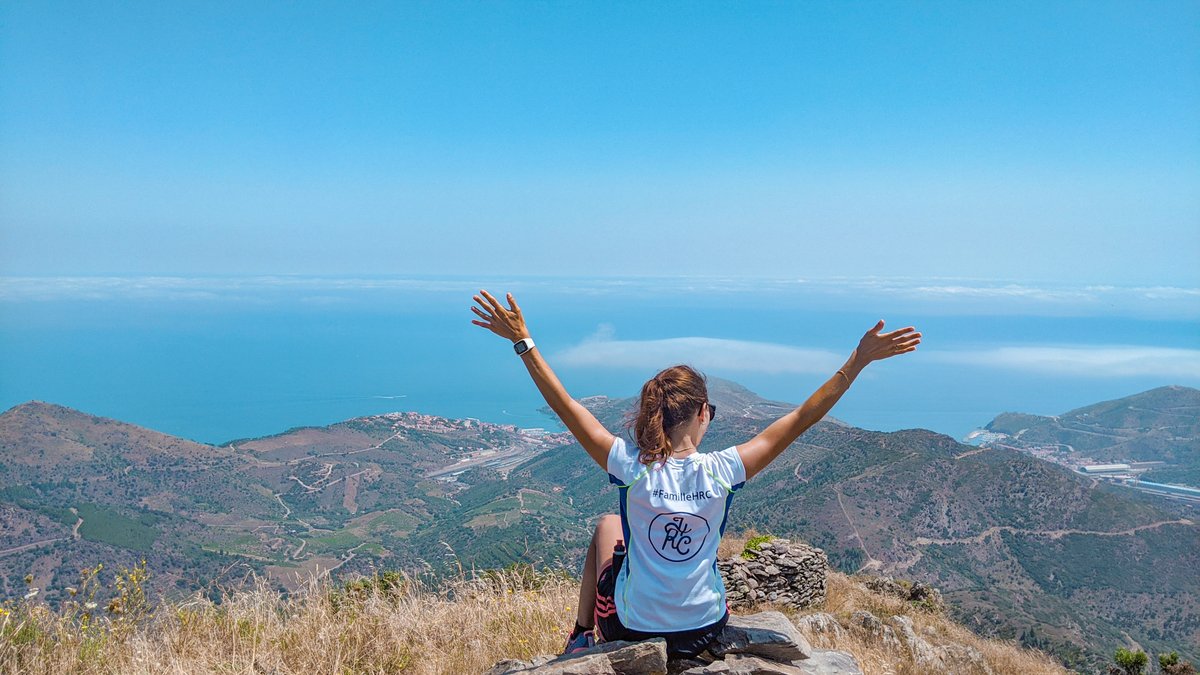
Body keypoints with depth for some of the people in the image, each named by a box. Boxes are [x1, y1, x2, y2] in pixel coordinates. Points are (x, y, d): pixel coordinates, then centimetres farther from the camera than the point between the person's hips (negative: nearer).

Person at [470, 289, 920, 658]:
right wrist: (859, 360, -11)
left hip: (631, 627, -1)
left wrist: (523, 342, -13)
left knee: (608, 527, 28)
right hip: (705, 632, 1)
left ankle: (582, 640, 39)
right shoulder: (721, 472, -19)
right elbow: (800, 420, -15)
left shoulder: (632, 468, -21)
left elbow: (566, 407, -17)